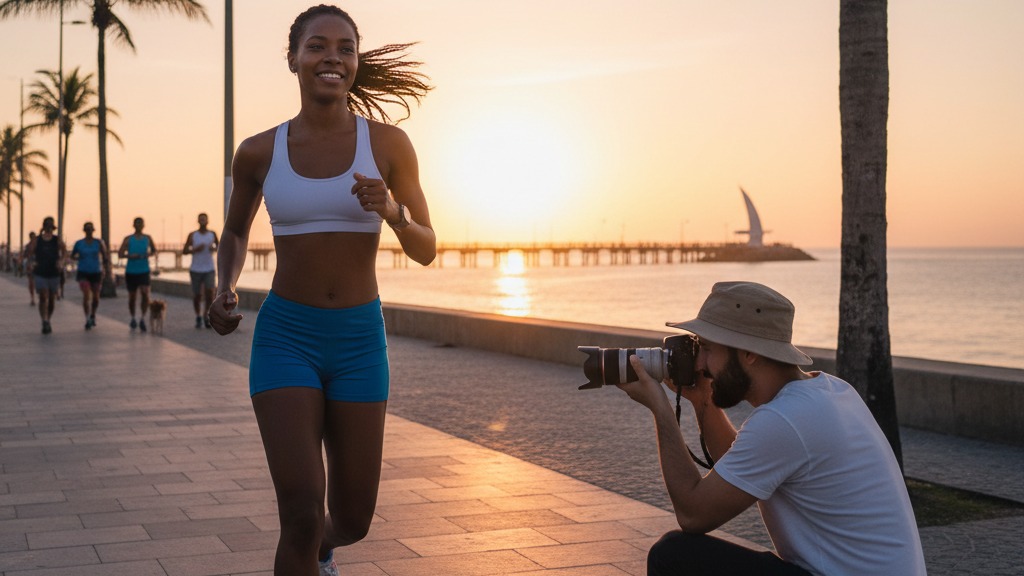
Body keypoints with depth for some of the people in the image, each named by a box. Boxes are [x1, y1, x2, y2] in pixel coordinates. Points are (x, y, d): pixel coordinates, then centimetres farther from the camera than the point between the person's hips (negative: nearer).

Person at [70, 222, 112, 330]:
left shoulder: (99, 242, 0)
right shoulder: (79, 243, 1)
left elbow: (105, 255, 1)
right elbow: (72, 256, 14)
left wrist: (107, 268, -9)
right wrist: (77, 258, -5)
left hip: (96, 272, 1)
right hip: (83, 273, -1)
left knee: (96, 297, 9)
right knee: (86, 295, -19)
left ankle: (93, 315, 36)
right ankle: (87, 319, -16)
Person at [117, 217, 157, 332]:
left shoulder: (147, 238, 5)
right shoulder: (128, 239, 0)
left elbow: (154, 251, 16)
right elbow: (120, 254, -1)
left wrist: (149, 254, -6)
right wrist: (130, 255, -20)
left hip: (144, 271, 0)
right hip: (131, 271, 0)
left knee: (145, 293, -20)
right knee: (132, 296, 9)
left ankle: (143, 318, -11)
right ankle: (133, 319, 28)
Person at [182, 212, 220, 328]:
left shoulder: (212, 234, 3)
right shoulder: (192, 235, -2)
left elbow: (218, 246, 18)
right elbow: (184, 251, 1)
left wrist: (214, 248, -5)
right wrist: (195, 249, -16)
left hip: (209, 269, 0)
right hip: (195, 270, 0)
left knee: (210, 292, -15)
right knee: (197, 295, 4)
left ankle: (206, 315, 6)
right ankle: (198, 317, 24)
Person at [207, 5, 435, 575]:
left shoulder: (389, 143, -4)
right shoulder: (258, 152, -2)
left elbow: (426, 251, 0)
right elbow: (235, 232, 16)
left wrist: (393, 212, -23)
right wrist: (225, 292, -5)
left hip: (360, 342, 1)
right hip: (285, 340, -1)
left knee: (352, 523, 11)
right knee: (302, 516, -16)